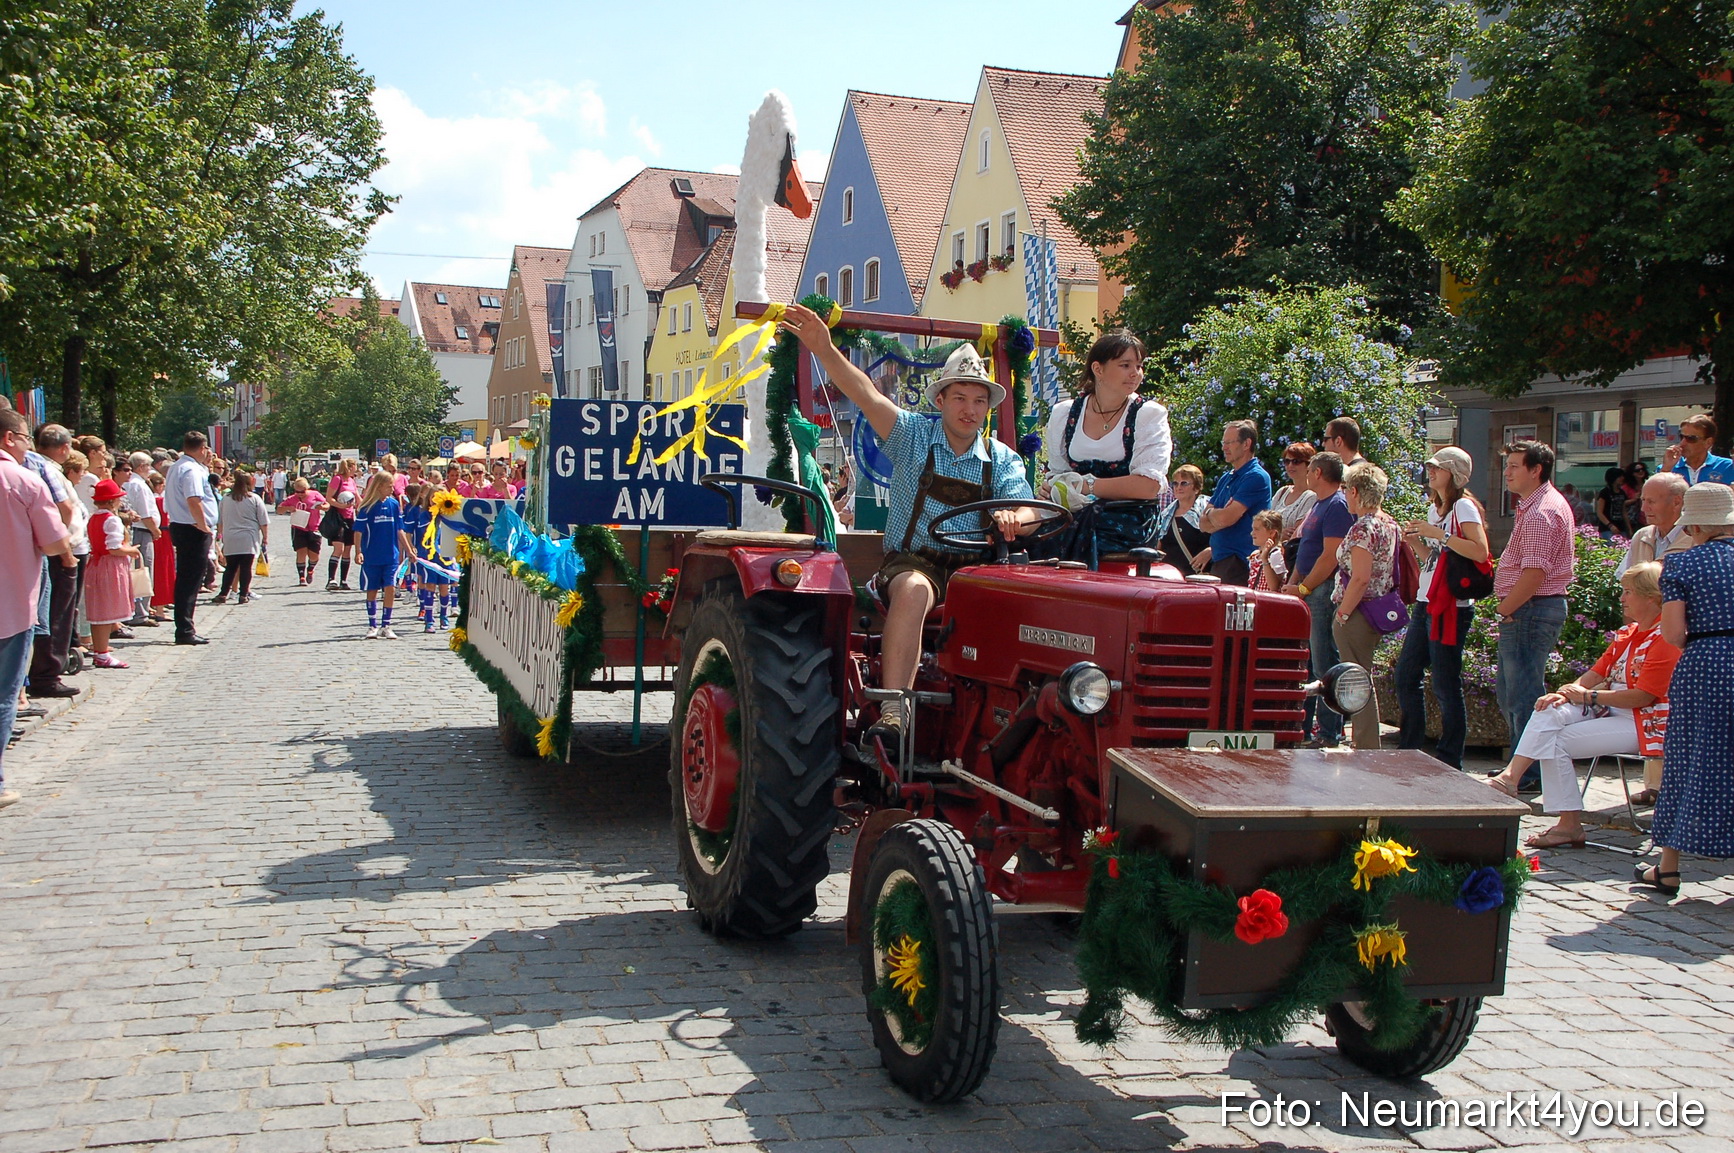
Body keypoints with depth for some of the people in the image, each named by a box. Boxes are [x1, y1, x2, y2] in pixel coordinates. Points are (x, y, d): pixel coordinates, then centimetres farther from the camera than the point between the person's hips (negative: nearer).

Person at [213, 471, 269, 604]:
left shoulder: (226, 499, 7)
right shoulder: (254, 499, -2)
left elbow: (220, 521, 16)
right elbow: (264, 522, -2)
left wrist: (221, 535, 28)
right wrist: (265, 538, 6)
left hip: (230, 540, 3)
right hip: (249, 540, -3)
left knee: (231, 568, 9)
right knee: (246, 567, 0)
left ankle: (223, 594, 8)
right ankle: (243, 595, 0)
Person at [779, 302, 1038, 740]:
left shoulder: (1002, 460, 12)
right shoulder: (914, 436, 6)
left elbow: (1026, 511, -4)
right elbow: (867, 395, -9)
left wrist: (1013, 518, -30)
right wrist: (824, 349, -24)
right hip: (912, 561, -3)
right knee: (913, 589, -38)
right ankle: (892, 711, -42)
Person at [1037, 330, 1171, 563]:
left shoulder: (1150, 415, -1)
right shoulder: (1064, 414, 10)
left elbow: (1148, 486, -12)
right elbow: (1056, 473, 13)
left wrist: (1085, 485, -12)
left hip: (1128, 525, -3)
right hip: (1074, 521, 3)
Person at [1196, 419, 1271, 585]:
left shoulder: (1256, 477, -10)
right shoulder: (1226, 478, 18)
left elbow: (1226, 518, -19)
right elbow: (1203, 523, 13)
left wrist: (1211, 512, 3)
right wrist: (1218, 518, -9)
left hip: (1240, 564, -8)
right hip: (1217, 560, 8)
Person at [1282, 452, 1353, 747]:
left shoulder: (1337, 506, -13)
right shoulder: (1319, 504, 18)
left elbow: (1330, 557, -19)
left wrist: (1303, 588, -15)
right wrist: (1292, 582, 9)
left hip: (1323, 592, -10)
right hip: (1307, 593, 10)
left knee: (1324, 666, -6)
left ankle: (1329, 734, -2)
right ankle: (1303, 726, 20)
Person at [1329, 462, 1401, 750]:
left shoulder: (1364, 527, -17)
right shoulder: (1390, 524, 11)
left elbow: (1360, 578, -24)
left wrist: (1342, 614, -17)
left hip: (1358, 615, -9)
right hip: (1379, 613, 9)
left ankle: (1367, 749, 0)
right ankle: (1367, 745, 23)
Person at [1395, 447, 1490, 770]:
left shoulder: (1463, 506, -10)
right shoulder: (1434, 507, 17)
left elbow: (1480, 552, -23)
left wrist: (1436, 533, -22)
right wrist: (1417, 542, 6)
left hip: (1450, 607, -10)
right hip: (1425, 604, 10)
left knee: (1445, 686, -4)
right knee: (1404, 677, 13)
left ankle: (1449, 763, 5)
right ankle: (1409, 750, 25)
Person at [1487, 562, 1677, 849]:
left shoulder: (1665, 639, -16)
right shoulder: (1628, 633, 14)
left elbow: (1640, 697, -22)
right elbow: (1597, 673, 13)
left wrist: (1588, 696, -13)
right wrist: (1566, 693, -7)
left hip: (1642, 724, -9)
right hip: (1611, 710, 9)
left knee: (1556, 741, -17)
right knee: (1550, 714, -13)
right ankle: (1510, 776, -22)